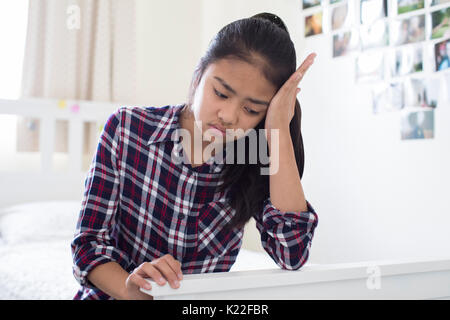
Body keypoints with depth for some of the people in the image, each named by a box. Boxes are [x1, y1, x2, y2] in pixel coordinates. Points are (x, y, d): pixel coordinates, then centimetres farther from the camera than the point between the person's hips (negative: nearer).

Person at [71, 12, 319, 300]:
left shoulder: (252, 167, -5)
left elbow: (293, 256, -20)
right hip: (115, 294, 0)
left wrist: (280, 131, -19)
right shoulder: (125, 128, -8)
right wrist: (130, 289, -29)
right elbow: (88, 243, -8)